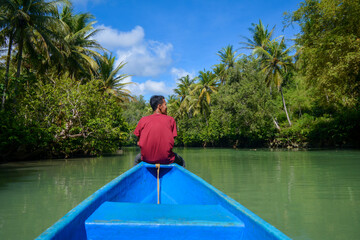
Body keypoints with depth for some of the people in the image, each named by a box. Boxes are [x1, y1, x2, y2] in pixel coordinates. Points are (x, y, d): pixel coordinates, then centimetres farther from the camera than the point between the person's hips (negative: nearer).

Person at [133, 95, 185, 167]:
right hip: (166, 159, -2)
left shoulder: (143, 120, 4)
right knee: (181, 161, 31)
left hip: (147, 159, 2)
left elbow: (139, 142, 7)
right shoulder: (170, 120, 1)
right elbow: (171, 141, 2)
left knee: (137, 159, 37)